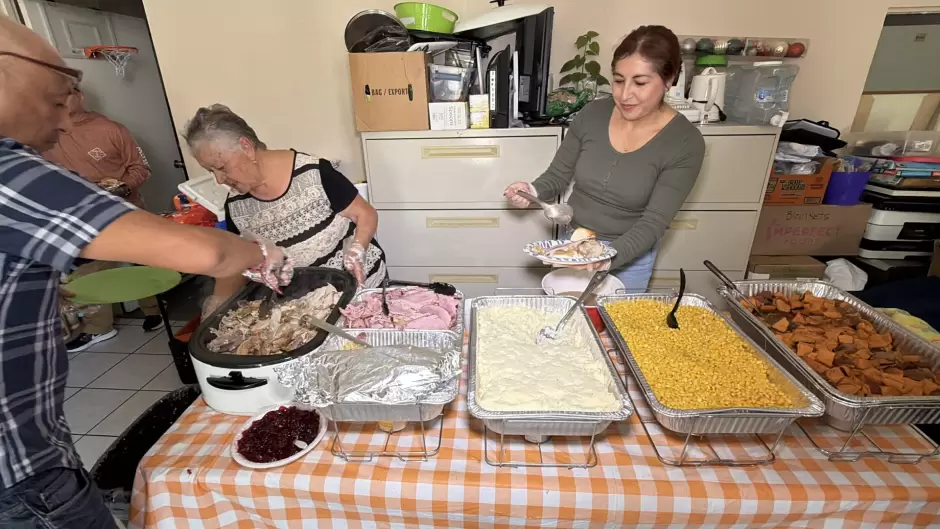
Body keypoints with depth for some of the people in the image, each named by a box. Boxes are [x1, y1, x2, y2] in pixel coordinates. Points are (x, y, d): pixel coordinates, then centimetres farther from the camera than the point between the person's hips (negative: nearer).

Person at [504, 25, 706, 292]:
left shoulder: (685, 143, -19)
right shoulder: (592, 114, -10)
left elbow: (653, 223, -22)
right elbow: (558, 175, -2)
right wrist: (533, 190, -24)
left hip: (629, 258, -3)